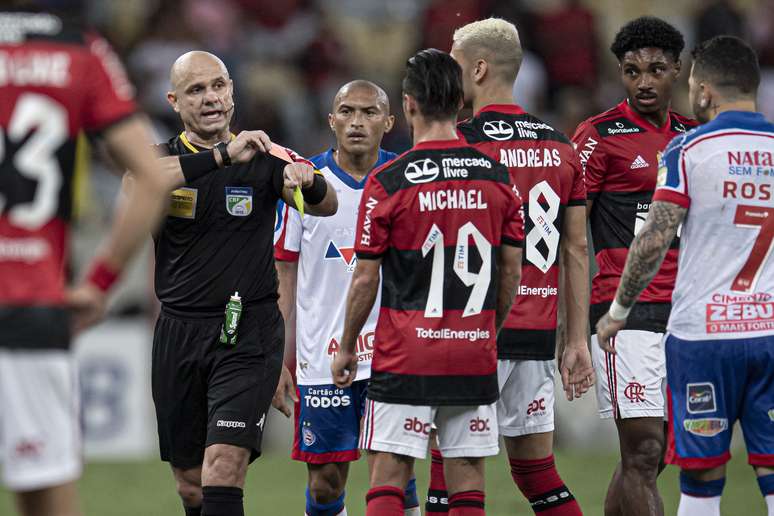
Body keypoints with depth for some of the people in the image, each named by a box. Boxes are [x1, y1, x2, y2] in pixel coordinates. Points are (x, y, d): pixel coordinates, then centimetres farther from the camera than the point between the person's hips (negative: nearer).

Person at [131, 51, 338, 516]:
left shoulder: (263, 160, 3)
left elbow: (326, 206, -13)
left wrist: (308, 182, -37)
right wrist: (223, 155, -39)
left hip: (249, 333, -2)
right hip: (179, 333, 2)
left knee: (222, 471, -18)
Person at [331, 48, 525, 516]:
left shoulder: (387, 182, -8)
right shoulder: (497, 177, 3)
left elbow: (366, 279, -4)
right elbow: (512, 271, 8)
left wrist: (347, 348, 8)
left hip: (405, 357, -3)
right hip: (475, 355, 3)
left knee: (388, 478, -1)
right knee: (468, 478, 7)